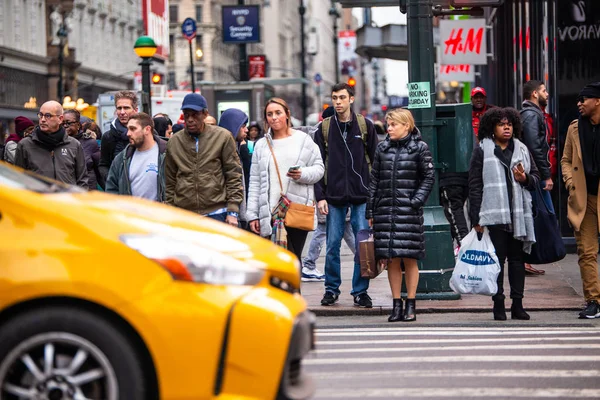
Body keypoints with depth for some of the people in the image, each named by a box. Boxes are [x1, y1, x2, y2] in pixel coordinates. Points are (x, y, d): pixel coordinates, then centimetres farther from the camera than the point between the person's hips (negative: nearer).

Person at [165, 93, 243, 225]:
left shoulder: (222, 137, -1)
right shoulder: (174, 142, 6)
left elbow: (234, 176, 0)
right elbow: (170, 182, 10)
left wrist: (232, 211, -5)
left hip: (217, 214, -2)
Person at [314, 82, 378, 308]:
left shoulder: (365, 126, 5)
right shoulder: (324, 128, 7)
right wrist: (320, 196, -2)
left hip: (362, 196, -1)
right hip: (334, 196, 1)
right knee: (332, 245, 3)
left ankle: (360, 291, 7)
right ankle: (331, 289, 14)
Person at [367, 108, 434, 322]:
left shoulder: (419, 148, 0)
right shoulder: (383, 148, 11)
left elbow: (429, 178, 2)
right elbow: (374, 180, 13)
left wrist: (416, 201, -9)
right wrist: (370, 211, 10)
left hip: (409, 211, -3)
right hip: (385, 210, 3)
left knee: (409, 259, -1)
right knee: (392, 260, 4)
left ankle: (410, 305, 6)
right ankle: (396, 305, 9)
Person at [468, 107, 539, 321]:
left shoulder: (522, 150, 13)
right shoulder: (481, 151, 2)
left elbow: (536, 178, 18)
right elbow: (475, 185, -1)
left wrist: (525, 178, -7)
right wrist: (476, 218, -6)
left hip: (519, 214, 4)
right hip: (494, 214, -4)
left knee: (517, 258, 7)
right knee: (497, 259, -2)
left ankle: (517, 304, 13)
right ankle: (498, 305, 3)